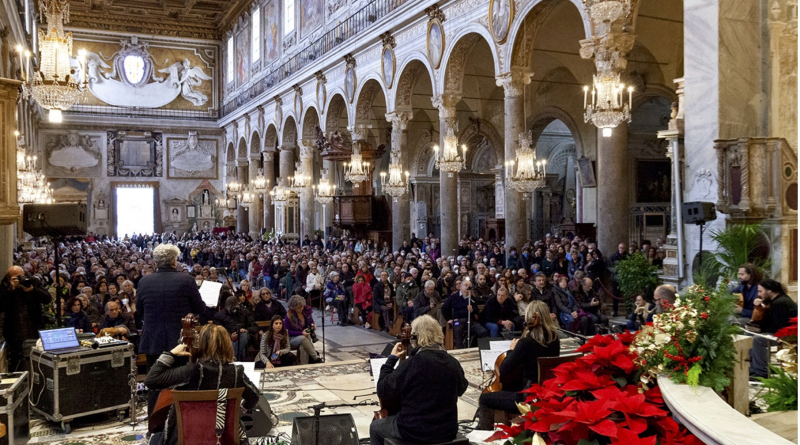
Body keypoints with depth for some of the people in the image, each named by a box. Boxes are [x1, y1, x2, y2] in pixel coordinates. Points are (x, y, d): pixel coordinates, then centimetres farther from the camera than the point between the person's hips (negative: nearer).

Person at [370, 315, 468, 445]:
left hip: (414, 431, -5)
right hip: (448, 430, 6)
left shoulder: (411, 364, -21)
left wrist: (391, 359, -4)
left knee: (375, 427, 22)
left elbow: (383, 391, -13)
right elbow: (461, 389, 16)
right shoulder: (453, 363, -5)